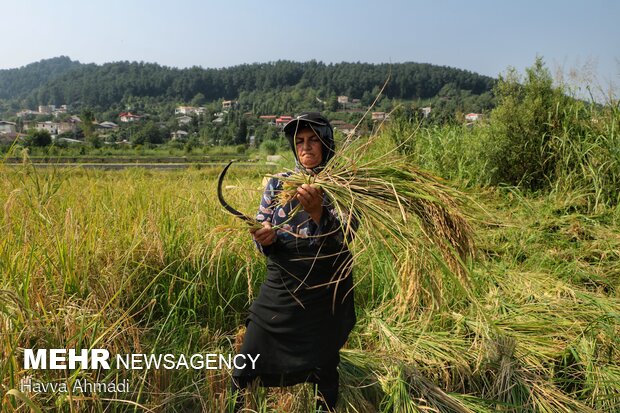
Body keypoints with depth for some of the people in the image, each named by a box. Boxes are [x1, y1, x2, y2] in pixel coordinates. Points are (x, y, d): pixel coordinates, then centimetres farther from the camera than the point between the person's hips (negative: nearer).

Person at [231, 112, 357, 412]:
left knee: (324, 370, 13)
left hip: (325, 297, -2)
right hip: (280, 290, 3)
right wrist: (265, 239, -18)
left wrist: (317, 211, -33)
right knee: (246, 366, 8)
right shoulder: (277, 184, 3)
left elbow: (344, 238, -16)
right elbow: (262, 236, 6)